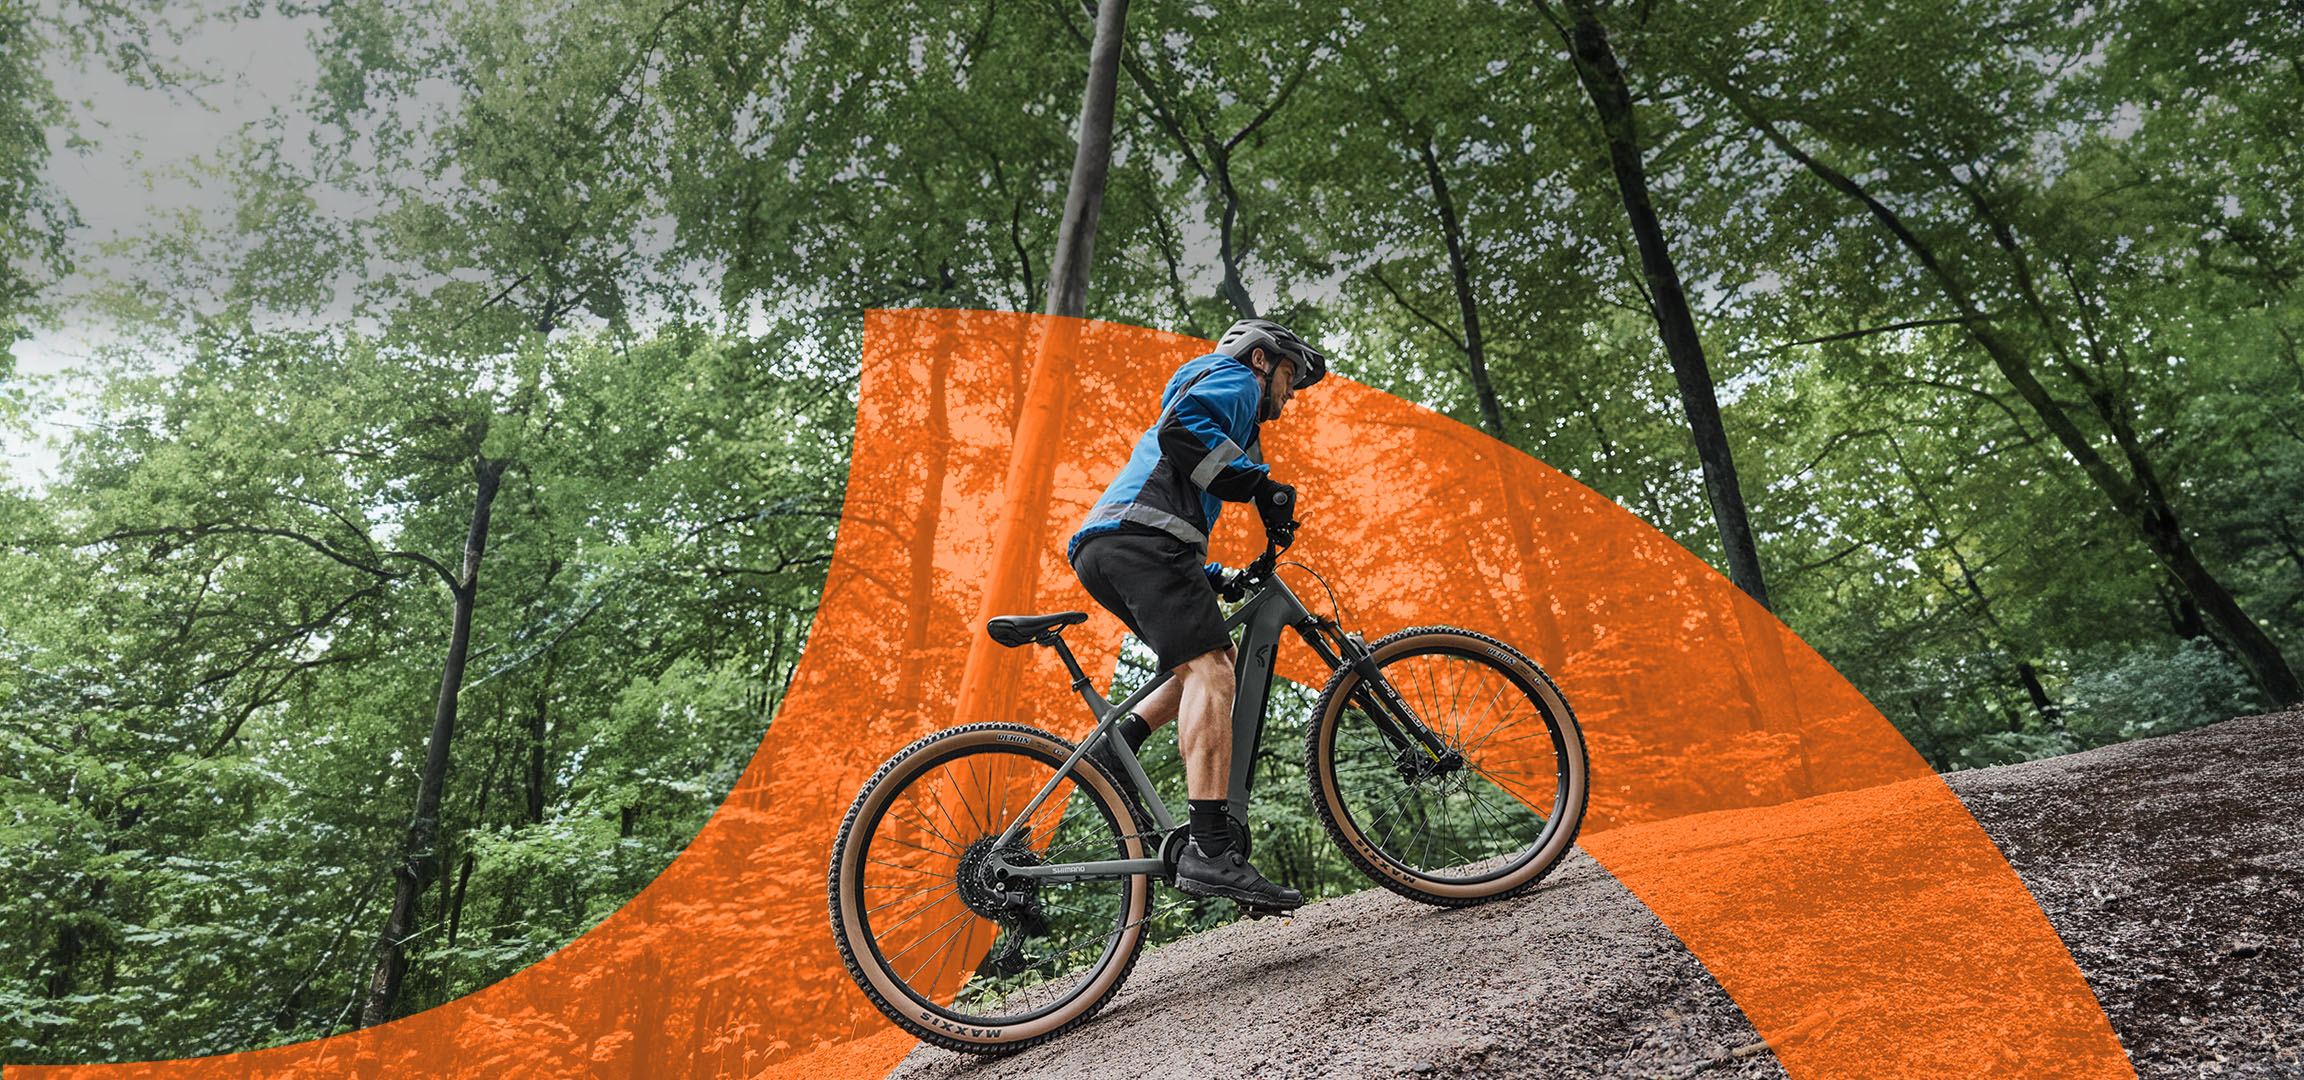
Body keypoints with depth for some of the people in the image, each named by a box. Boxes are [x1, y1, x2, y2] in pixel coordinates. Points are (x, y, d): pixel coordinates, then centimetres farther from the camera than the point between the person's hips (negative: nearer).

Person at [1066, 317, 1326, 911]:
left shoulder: (1221, 407, 40)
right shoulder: (1230, 376, 12)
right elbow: (1182, 428, -11)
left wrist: (1218, 578, 26)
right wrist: (1260, 486, -11)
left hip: (1099, 550, 10)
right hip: (1140, 535, -10)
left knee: (1212, 660, 17)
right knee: (1210, 671, -20)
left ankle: (1116, 746, 2)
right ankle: (1210, 852, -30)